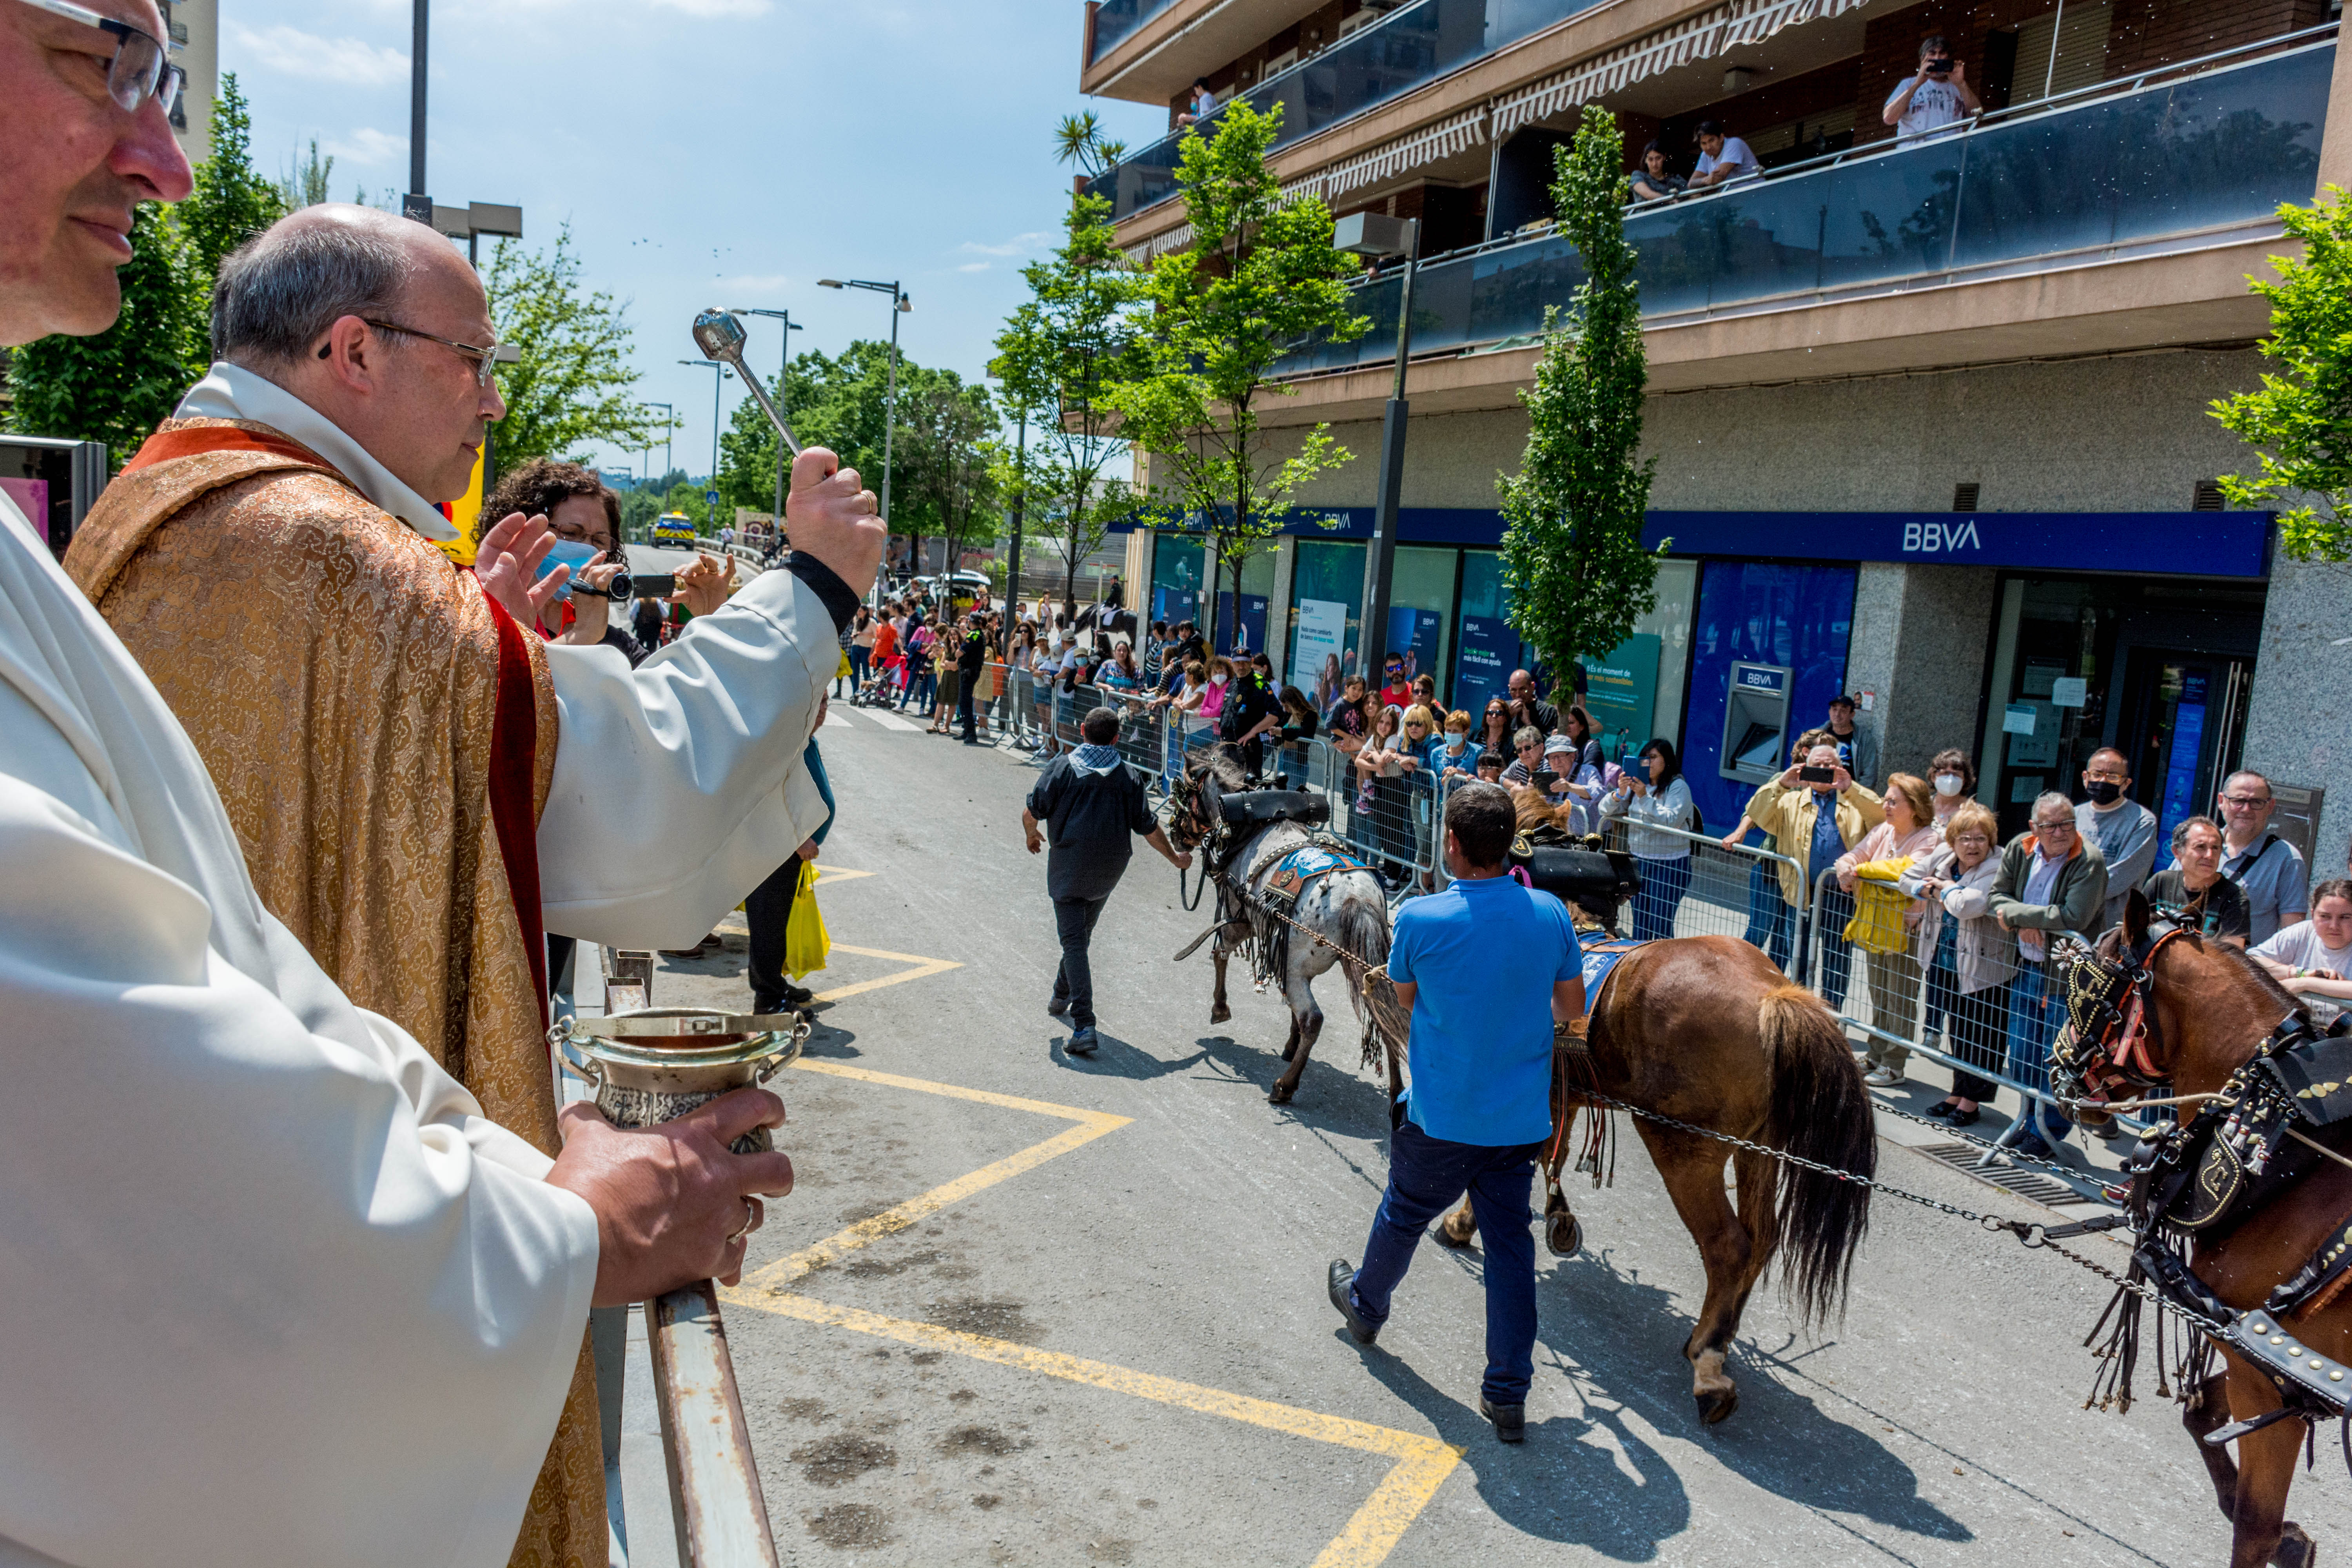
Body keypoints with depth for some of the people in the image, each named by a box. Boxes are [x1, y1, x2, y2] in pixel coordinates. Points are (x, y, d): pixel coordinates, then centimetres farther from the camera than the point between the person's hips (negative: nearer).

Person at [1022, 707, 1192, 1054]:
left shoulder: (1063, 767, -6)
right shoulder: (1128, 776, 1)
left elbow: (1032, 812, -7)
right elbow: (1148, 827, 3)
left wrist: (1032, 835, 15)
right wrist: (1176, 858, 18)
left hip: (1068, 864, -4)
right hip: (1109, 868, 4)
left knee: (1073, 941, -4)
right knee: (1082, 933, 25)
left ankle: (1084, 1026, -16)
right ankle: (1062, 996, 43)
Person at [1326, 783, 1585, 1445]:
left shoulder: (1420, 919, -17)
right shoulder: (1552, 915, -8)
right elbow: (1572, 1009, 3)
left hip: (1441, 1114, -2)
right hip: (1522, 1117, 2)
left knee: (1403, 1215, 23)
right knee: (1510, 1242, 12)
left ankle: (1365, 1304, 49)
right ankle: (1509, 1396, 17)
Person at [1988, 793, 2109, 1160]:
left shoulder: (2089, 862, -19)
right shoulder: (2019, 849, 0)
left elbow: (2074, 917, -28)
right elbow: (1997, 896, 2)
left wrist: (2016, 913, -21)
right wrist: (2026, 922, -18)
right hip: (2027, 966, 6)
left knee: (2056, 1059, 2)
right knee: (2021, 1054, 16)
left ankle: (2049, 1132, 18)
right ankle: (2030, 1119, 35)